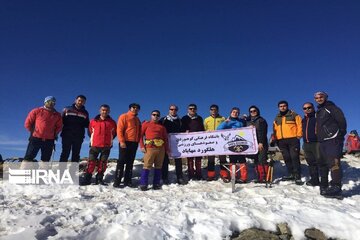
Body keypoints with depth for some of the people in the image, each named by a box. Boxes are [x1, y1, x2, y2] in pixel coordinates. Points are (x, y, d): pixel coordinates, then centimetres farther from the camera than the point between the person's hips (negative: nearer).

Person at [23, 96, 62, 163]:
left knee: (45, 160, 6)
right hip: (36, 138, -2)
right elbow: (28, 123, 7)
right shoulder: (37, 111, 4)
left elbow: (59, 126, 17)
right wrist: (33, 131, 4)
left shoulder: (57, 115, 11)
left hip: (49, 140, 3)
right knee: (28, 157, -4)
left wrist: (54, 134, 7)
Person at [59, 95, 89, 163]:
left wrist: (81, 123, -8)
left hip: (79, 136, 2)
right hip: (67, 135, -2)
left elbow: (87, 125, 12)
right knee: (65, 153, -3)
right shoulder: (67, 109, 9)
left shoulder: (85, 113, 13)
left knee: (76, 154, 4)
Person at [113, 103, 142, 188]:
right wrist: (121, 141, -18)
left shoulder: (137, 120, 20)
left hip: (134, 143, 6)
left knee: (130, 163, 7)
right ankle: (117, 181, -2)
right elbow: (119, 129, -9)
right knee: (121, 161, -5)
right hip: (125, 142, -6)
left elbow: (139, 132, 22)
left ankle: (128, 181, 11)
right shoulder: (124, 116, 1)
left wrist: (138, 141, 8)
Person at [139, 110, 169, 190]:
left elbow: (165, 138, 17)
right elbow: (140, 135, 3)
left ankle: (156, 184, 13)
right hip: (149, 147, -4)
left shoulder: (162, 126, 18)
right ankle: (143, 184, -4)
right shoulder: (146, 124, 10)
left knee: (158, 166, 6)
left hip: (161, 148, 4)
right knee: (147, 166, -8)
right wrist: (142, 146, -7)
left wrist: (167, 149, 9)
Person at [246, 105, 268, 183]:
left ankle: (265, 177, -9)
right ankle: (259, 177, 6)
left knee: (262, 160, -12)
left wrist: (261, 142, -17)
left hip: (261, 144, -5)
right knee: (256, 161, 3)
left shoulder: (261, 120, 3)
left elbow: (262, 132, -7)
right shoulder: (248, 121, 20)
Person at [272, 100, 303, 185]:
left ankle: (297, 176, -5)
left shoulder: (294, 115, 5)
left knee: (295, 158, -7)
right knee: (287, 158, 8)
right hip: (281, 141, 5)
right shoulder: (277, 118, 19)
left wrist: (299, 135, -11)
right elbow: (275, 130, 20)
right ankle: (291, 174, 17)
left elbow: (300, 125, -1)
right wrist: (274, 138, 9)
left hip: (293, 139, -5)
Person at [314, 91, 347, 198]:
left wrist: (340, 135, -14)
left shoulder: (331, 108, -1)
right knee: (323, 163, 13)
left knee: (333, 162, -17)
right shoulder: (318, 112, 23)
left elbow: (342, 121, -10)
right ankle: (324, 185, 22)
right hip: (323, 141, 9)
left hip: (333, 140, -9)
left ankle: (336, 188, -18)